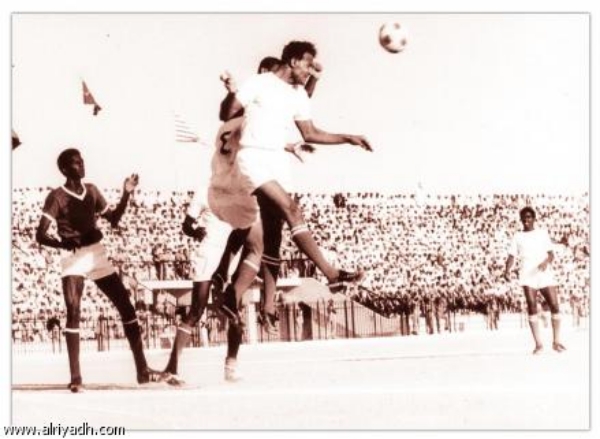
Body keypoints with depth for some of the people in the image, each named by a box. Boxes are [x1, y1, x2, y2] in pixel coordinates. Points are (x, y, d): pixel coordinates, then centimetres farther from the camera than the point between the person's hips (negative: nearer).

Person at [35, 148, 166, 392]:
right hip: (74, 260, -6)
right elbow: (40, 235, -14)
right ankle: (76, 378, -14)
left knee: (126, 306, 1)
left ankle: (142, 370, 7)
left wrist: (126, 194, 4)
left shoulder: (91, 191, 9)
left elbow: (114, 219, 17)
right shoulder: (57, 197, -8)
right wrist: (63, 244, -33)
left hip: (98, 256, 6)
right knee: (73, 312, -18)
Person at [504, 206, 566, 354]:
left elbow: (551, 253, 9)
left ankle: (556, 342, 5)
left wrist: (546, 261, -14)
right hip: (528, 275, -1)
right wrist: (507, 270, -16)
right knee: (532, 306, -10)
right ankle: (538, 343, -6)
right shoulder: (518, 237, 11)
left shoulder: (543, 233, 12)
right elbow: (512, 256, 4)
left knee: (554, 305, -5)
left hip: (545, 274, 1)